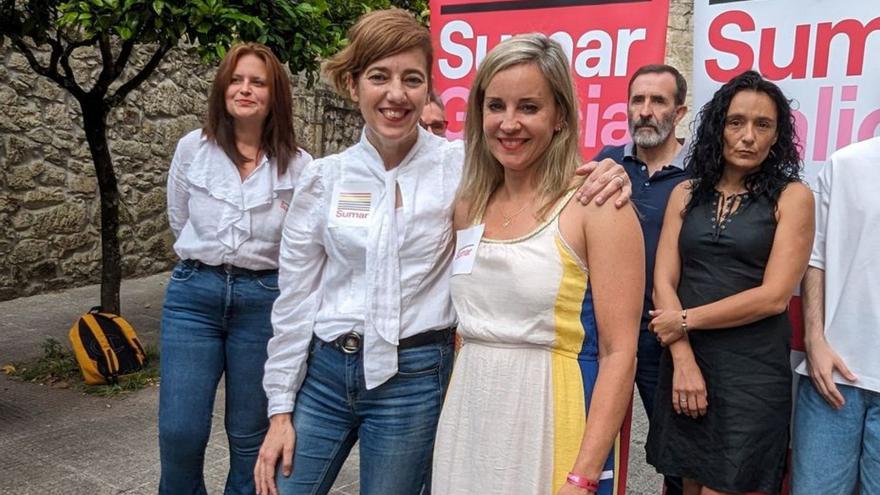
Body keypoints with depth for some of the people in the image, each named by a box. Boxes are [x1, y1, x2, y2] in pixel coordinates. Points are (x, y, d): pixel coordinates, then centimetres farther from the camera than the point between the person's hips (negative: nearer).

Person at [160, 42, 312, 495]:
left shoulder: (297, 164, -4)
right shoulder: (192, 148, 0)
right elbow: (179, 222, 14)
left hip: (264, 299, -1)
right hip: (193, 294, 1)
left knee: (249, 433, 10)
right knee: (179, 431, -1)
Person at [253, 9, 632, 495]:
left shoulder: (461, 164, -6)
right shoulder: (324, 177, -1)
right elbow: (294, 300, 3)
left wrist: (603, 174, -21)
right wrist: (280, 409, 4)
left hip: (415, 377, -2)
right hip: (324, 371, 2)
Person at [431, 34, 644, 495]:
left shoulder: (596, 205, -11)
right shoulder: (468, 206, 6)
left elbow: (619, 352, -13)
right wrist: (450, 419, 10)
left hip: (551, 421, -5)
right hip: (467, 422, 5)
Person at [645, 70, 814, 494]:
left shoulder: (791, 196, -2)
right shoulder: (686, 193, 7)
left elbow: (774, 296, -10)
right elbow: (663, 281, 0)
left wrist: (685, 319, -9)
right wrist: (683, 360, -11)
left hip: (754, 370, -3)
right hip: (683, 361, 3)